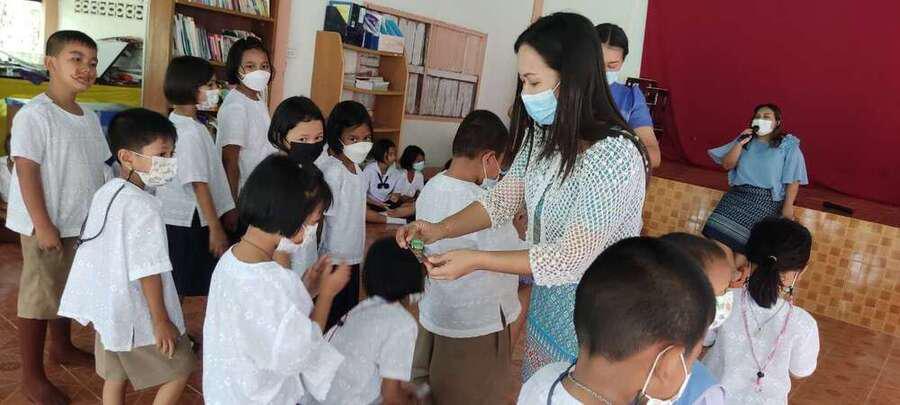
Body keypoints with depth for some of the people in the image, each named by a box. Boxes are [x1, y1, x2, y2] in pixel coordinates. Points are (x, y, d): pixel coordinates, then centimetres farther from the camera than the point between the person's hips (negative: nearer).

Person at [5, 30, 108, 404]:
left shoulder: (89, 118, 8)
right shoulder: (34, 115, -15)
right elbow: (26, 171, -19)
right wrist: (42, 225, -21)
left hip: (83, 224, 7)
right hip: (47, 226, -7)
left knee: (67, 289, 22)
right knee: (38, 296, 4)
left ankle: (62, 347, 42)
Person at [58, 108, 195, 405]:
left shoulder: (105, 193, 2)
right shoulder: (144, 207, -25)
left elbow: (89, 249, 11)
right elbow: (147, 271, -24)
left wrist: (97, 304, 22)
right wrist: (161, 322, -16)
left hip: (107, 308, 9)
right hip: (138, 316, -9)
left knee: (115, 376, 20)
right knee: (180, 370, 7)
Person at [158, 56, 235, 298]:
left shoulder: (176, 122, 9)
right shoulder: (190, 132, -21)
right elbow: (199, 185, -22)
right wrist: (216, 229, -18)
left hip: (176, 219, 9)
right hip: (188, 223, -9)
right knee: (190, 292, 1)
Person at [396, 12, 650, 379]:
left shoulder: (617, 156, -29)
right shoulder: (542, 136, -3)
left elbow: (572, 258, -28)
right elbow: (502, 201, 3)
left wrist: (476, 261, -28)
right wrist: (439, 230, -13)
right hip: (546, 301, 7)